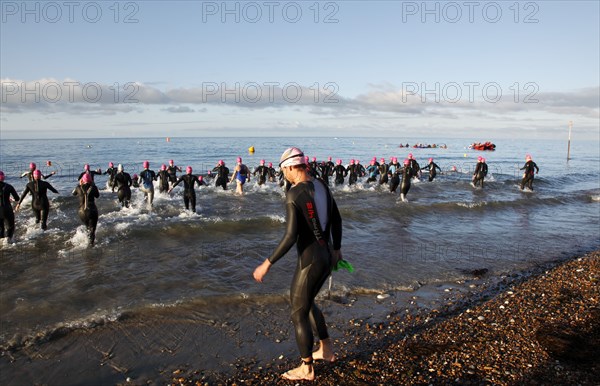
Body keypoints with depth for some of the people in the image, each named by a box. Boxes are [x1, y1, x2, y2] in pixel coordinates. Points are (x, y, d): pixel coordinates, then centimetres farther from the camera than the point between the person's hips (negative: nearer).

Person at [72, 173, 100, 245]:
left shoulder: (78, 188, -6)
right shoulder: (93, 187, -10)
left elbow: (73, 193, 15)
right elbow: (97, 195, 7)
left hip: (82, 212, 2)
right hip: (92, 211, -2)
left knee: (88, 226, 29)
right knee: (92, 228, 10)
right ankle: (91, 242, 5)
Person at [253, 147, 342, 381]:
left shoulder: (293, 195, -21)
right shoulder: (321, 186, 5)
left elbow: (290, 237, -26)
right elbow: (336, 220, 14)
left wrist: (267, 264, -17)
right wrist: (337, 248, 28)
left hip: (310, 261, -9)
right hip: (328, 256, 9)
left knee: (298, 314, 10)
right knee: (305, 302, 28)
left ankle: (306, 369, 26)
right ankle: (326, 350, 40)